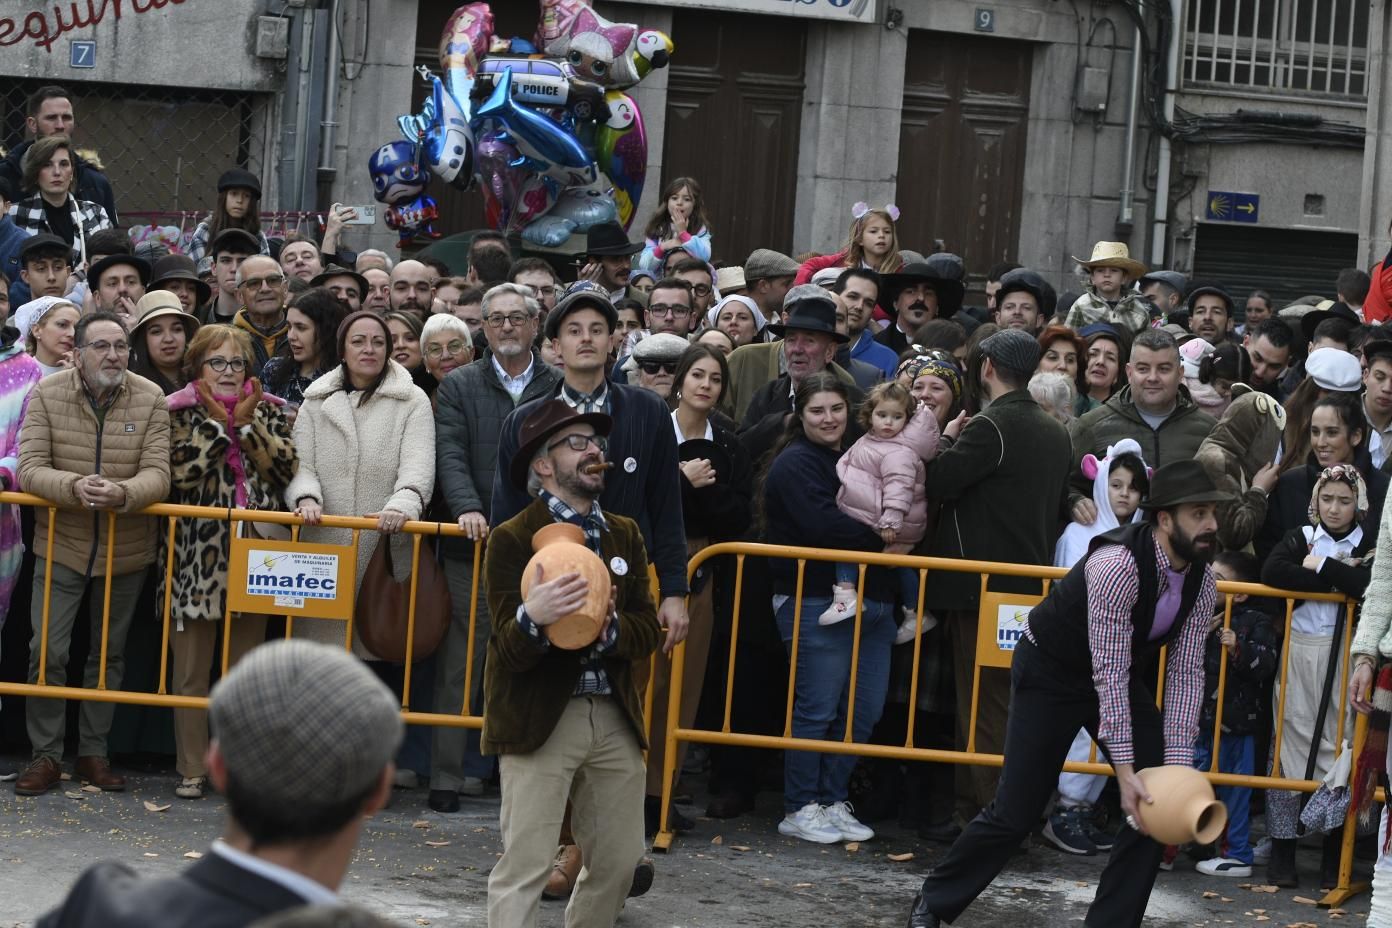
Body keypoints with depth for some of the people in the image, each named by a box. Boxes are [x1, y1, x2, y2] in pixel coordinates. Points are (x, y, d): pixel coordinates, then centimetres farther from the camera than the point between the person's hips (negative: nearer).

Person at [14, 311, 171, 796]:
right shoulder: (47, 394, -8)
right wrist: (73, 487, -34)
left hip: (126, 551, 1)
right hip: (61, 544, -1)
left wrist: (123, 493, -36)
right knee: (48, 650, -5)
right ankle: (46, 755, 10)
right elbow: (29, 468, -14)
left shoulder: (151, 399, -8)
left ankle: (94, 752, 27)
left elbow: (157, 474, -15)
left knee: (109, 653, 13)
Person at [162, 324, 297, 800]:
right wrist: (218, 424, -11)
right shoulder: (180, 412, 2)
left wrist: (247, 424, -9)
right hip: (196, 559, -2)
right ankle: (192, 770, 9)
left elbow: (287, 469, -5)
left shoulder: (268, 410, 9)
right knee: (191, 672, 2)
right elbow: (179, 471, -13)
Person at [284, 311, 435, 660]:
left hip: (385, 548, -2)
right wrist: (307, 497, -16)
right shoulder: (317, 402, 15)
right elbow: (301, 464, 7)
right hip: (325, 549, 2)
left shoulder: (413, 402, 7)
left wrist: (403, 503, -27)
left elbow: (418, 464, -7)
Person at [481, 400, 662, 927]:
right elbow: (511, 652, -13)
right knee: (525, 864, -8)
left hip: (615, 718, 6)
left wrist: (610, 627, -18)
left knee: (619, 862, 11)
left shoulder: (624, 535, 12)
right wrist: (533, 618, -35)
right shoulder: (512, 540, -6)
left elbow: (648, 634, 5)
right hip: (539, 720, -6)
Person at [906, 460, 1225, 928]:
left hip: (1121, 676, 7)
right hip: (1051, 671, -7)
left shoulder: (1202, 581, -12)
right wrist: (1124, 770, -35)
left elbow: (1186, 673, -10)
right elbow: (1109, 671, -34)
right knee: (1017, 810, -4)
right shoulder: (1117, 564, -34)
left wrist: (1176, 764, -20)